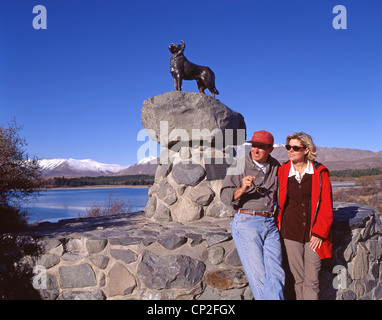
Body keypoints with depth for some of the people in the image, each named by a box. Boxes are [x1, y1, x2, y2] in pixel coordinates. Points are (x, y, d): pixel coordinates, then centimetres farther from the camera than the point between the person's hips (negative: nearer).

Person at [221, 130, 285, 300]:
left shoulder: (275, 166, 12)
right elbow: (225, 195, -8)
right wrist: (242, 189, -27)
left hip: (270, 223, 4)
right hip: (246, 222, -4)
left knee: (276, 275, -4)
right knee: (258, 276, -5)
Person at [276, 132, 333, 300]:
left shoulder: (320, 172, 1)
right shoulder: (282, 171, 4)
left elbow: (326, 206, 0)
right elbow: (279, 201, 10)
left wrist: (319, 232, -7)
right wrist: (278, 224, 0)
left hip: (314, 232, -1)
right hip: (291, 232, 1)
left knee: (312, 279, 2)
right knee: (298, 278, 7)